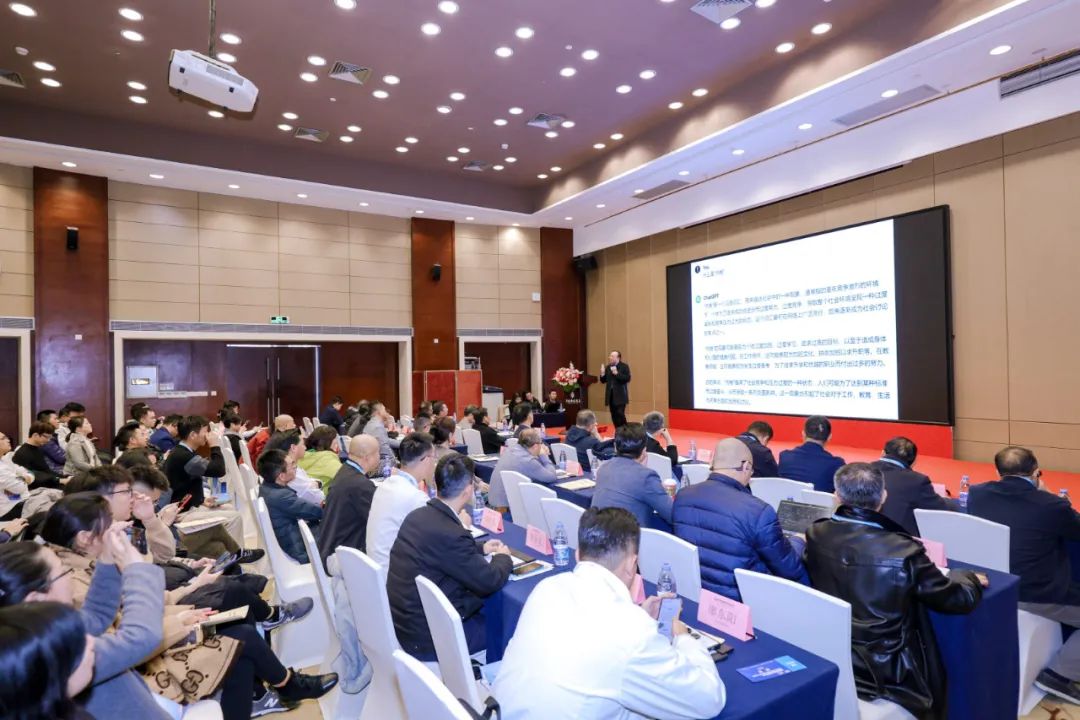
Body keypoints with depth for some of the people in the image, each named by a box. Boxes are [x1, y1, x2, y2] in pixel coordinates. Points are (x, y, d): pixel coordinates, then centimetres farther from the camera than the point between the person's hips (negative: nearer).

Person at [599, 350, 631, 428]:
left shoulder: (624, 366, -4)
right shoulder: (608, 367, 11)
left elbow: (627, 379, -16)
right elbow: (603, 381, 12)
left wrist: (616, 373, -23)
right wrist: (602, 374, -8)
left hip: (620, 396, -5)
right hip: (611, 395, 5)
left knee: (620, 414, -12)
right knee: (614, 415, 8)